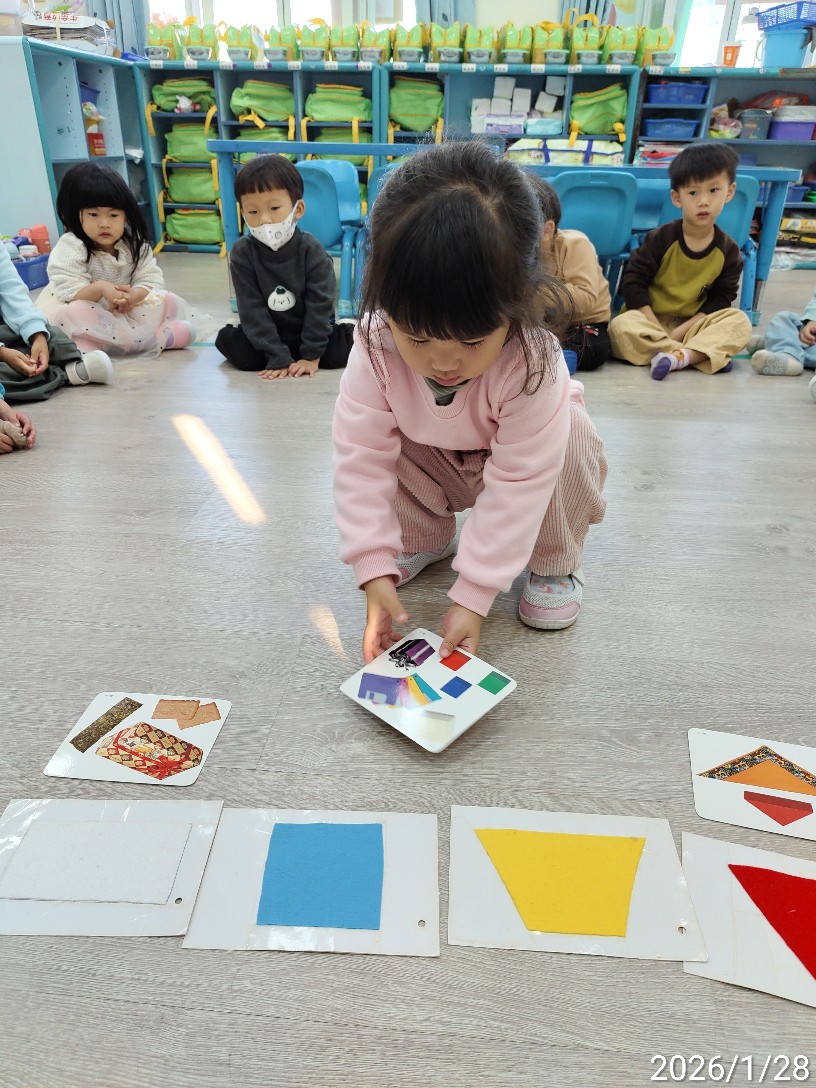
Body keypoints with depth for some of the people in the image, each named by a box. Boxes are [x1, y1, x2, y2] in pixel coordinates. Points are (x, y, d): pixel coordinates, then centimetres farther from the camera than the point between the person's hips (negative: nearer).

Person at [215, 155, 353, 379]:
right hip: (268, 336, 0)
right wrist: (278, 358, -24)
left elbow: (320, 306, -16)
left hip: (309, 333, 0)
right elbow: (252, 309, -17)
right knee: (227, 340, -22)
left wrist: (312, 356, -21)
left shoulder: (311, 250, -17)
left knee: (353, 339, -22)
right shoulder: (242, 253, -14)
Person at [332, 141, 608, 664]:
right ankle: (425, 538, 3)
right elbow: (363, 459, -30)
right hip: (435, 463, 3)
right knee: (368, 427, -23)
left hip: (518, 455, -2)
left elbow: (517, 483, -37)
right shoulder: (376, 344, -32)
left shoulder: (531, 361, -39)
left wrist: (473, 596, -37)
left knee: (570, 432, -33)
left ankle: (555, 561, -6)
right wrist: (376, 568, -34)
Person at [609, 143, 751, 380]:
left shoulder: (728, 250, 1)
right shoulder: (660, 239, -6)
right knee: (621, 327, -33)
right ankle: (704, 354, -30)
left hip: (691, 325, 2)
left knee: (739, 321, -21)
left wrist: (681, 331, -16)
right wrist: (657, 330, -19)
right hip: (649, 320, -2)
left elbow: (721, 299, -1)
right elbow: (634, 282, -9)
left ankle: (677, 356, -40)